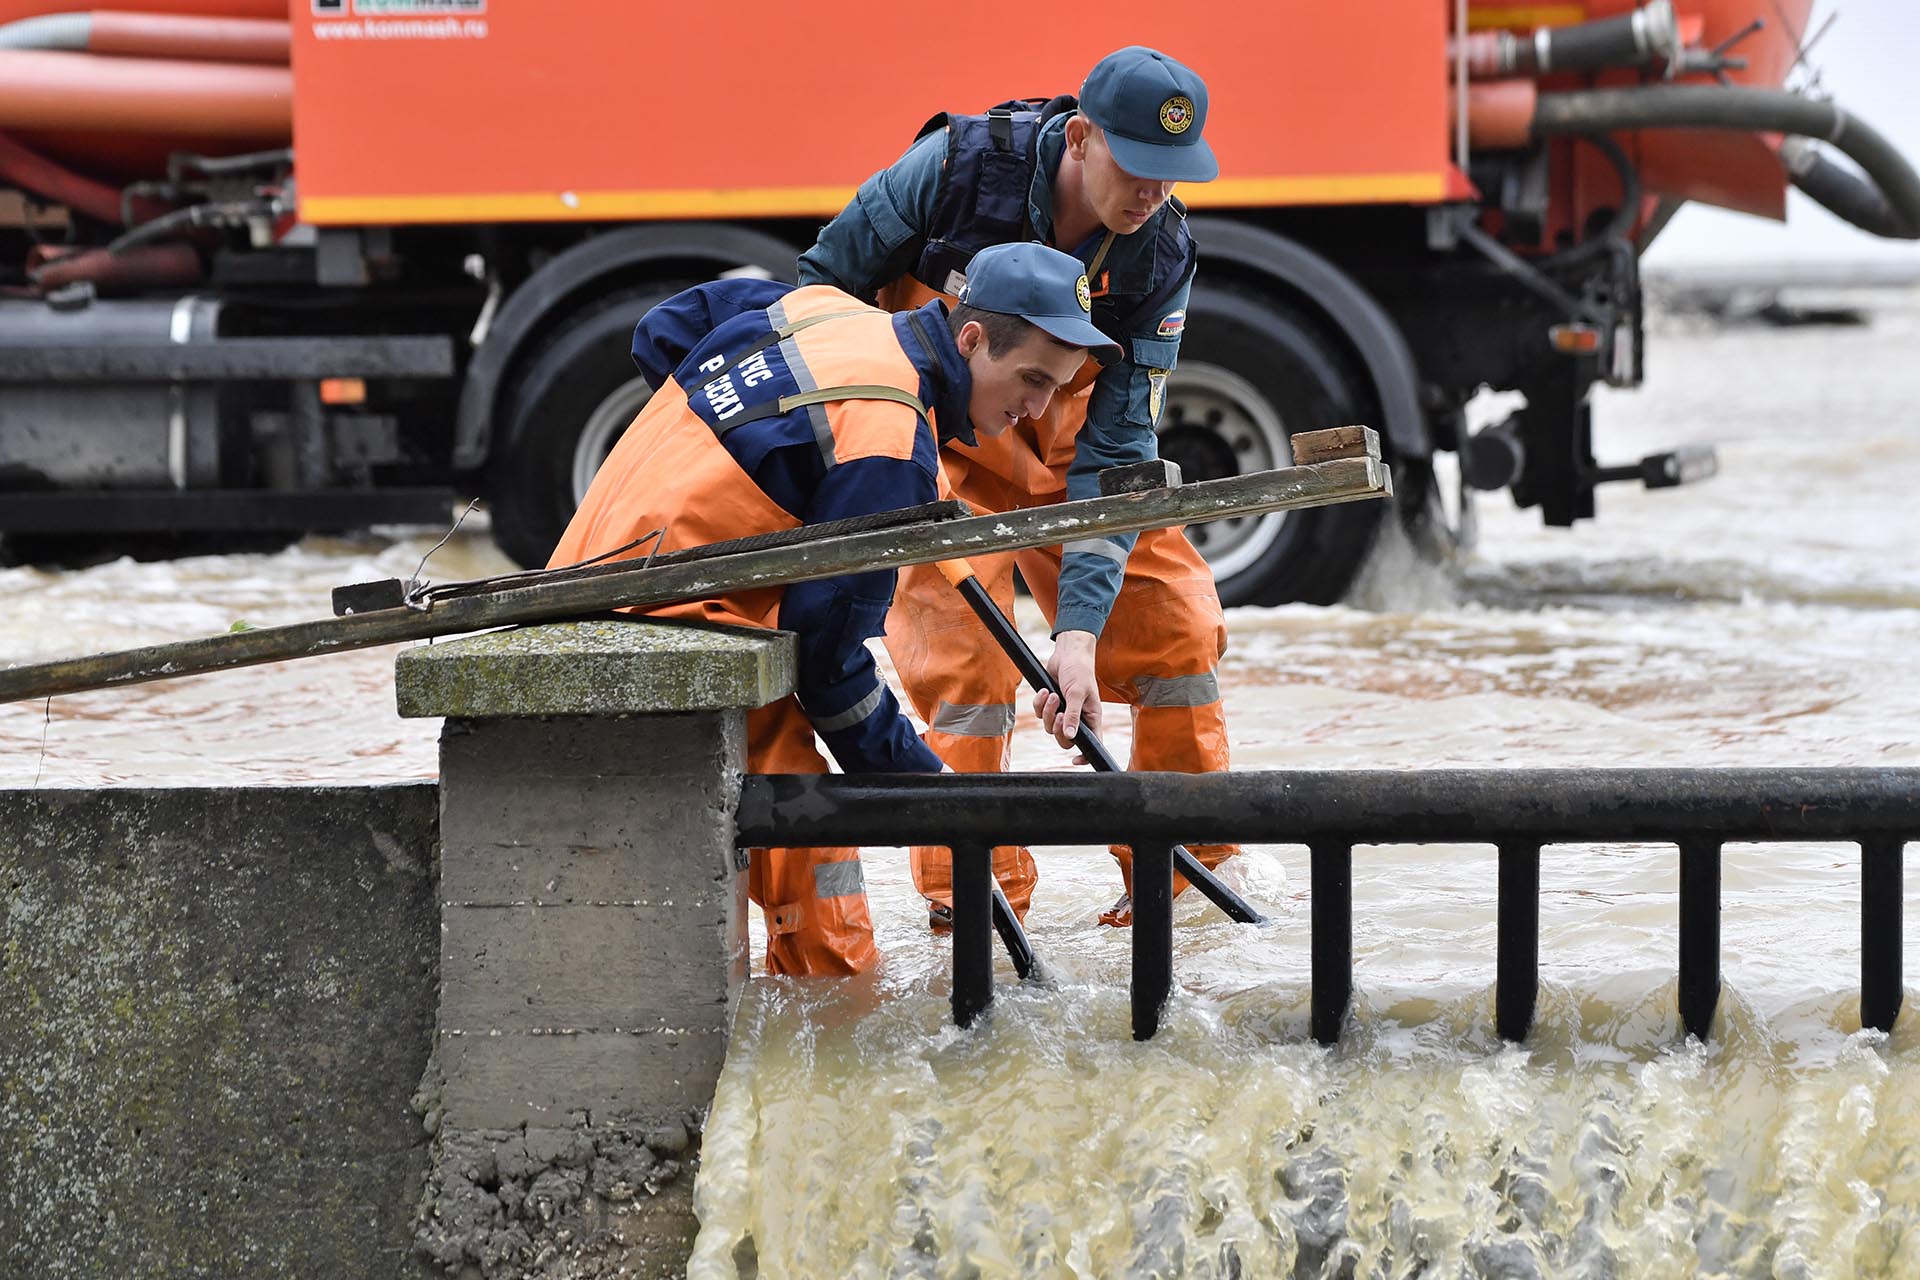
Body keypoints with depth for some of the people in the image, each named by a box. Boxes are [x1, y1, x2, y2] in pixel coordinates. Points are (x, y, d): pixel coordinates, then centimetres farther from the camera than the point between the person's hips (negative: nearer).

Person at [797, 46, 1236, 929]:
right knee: (962, 645, -19)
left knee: (1173, 616, -3)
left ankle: (1186, 867, 14)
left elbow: (1115, 451, -22)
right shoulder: (956, 166, -29)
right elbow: (823, 285, -14)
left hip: (1057, 442, 4)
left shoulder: (1160, 259, -20)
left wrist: (1079, 628, -30)